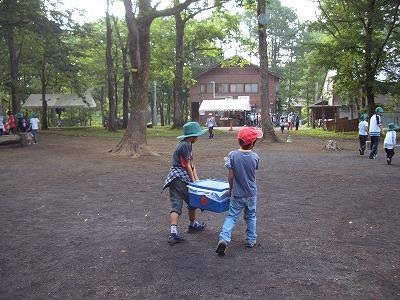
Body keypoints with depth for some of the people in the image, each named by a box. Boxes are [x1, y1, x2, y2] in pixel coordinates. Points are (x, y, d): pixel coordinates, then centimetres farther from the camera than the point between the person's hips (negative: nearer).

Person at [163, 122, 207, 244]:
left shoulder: (187, 145, 18)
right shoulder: (185, 145, -13)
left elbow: (192, 164, 15)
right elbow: (187, 165, -12)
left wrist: (197, 179, 9)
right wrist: (194, 181, -6)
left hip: (173, 178, 9)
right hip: (180, 177, -9)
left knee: (176, 204, 2)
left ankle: (173, 232, -4)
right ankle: (192, 225, 31)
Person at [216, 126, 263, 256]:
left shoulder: (232, 155, -15)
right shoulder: (255, 157, -10)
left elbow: (230, 176, -12)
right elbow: (254, 171, 5)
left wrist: (230, 189, 5)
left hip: (237, 194, -1)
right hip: (251, 193, 2)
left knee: (231, 217, 6)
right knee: (251, 217, 19)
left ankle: (224, 239, -12)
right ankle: (251, 240, 30)